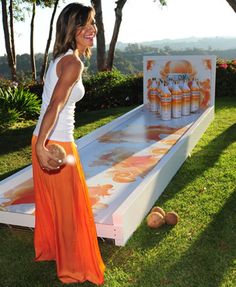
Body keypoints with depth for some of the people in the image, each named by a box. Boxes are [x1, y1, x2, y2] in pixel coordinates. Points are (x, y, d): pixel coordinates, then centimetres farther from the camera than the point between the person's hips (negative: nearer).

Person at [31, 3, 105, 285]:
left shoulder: (59, 58, 10)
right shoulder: (73, 63, -17)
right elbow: (55, 106, -28)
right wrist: (40, 146, -34)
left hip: (45, 140, 9)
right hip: (56, 144, -9)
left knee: (49, 200, 24)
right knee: (70, 205, 7)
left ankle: (48, 248, 45)